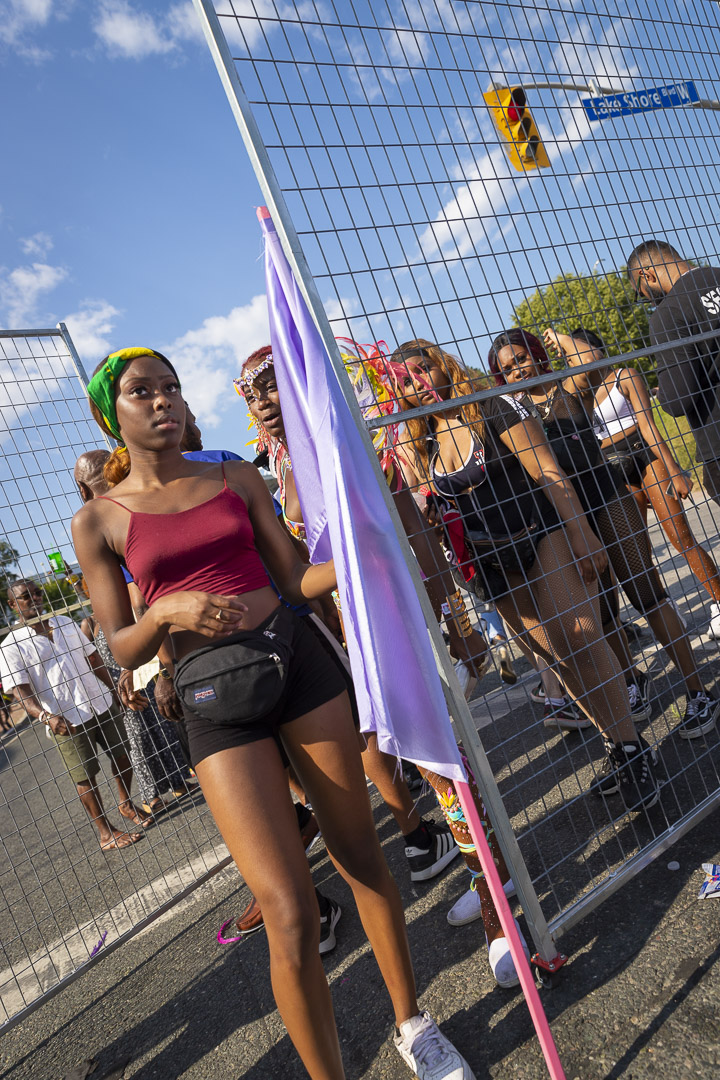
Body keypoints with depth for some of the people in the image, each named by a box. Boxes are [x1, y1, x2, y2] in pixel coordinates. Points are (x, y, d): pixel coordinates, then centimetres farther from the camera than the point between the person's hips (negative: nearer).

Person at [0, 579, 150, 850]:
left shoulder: (66, 623, 9)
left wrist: (113, 689, 17)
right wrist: (45, 716, -33)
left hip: (102, 705, 5)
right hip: (66, 722, -5)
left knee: (122, 757, 14)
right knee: (85, 778, 4)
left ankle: (126, 805, 39)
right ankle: (106, 833, 21)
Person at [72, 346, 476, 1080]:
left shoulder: (236, 478, 10)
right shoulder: (98, 521, 4)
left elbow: (297, 579, 9)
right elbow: (122, 650, 2)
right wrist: (166, 612, -17)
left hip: (298, 660, 3)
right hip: (215, 697, -2)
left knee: (361, 858, 12)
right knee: (291, 915, -6)